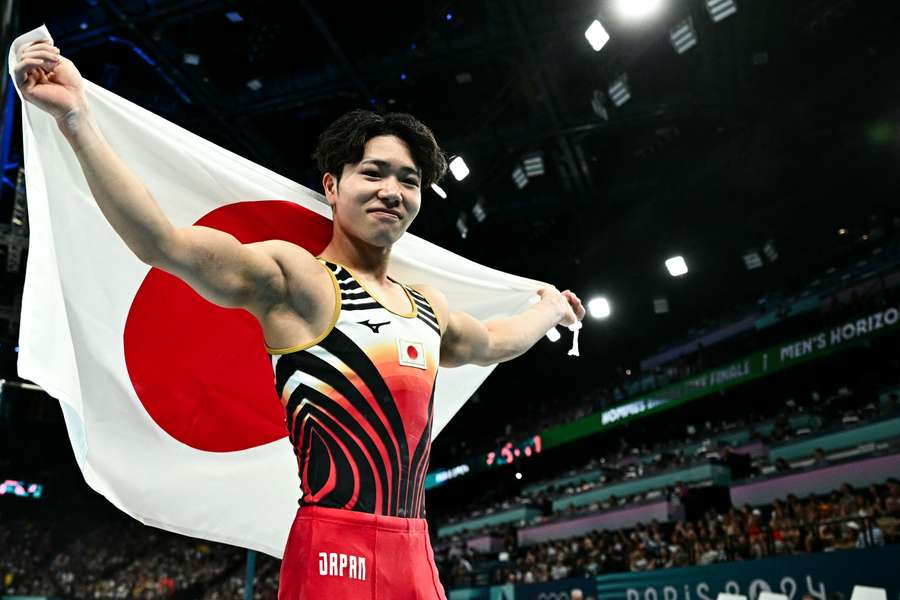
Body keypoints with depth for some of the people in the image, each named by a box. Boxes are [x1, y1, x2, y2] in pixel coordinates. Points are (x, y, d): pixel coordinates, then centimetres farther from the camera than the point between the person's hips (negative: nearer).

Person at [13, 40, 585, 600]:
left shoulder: (428, 306, 16)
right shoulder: (295, 278, -6)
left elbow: (493, 341, 36)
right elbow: (164, 243, -20)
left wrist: (549, 308, 51)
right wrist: (77, 119, -30)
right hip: (333, 552, -7)